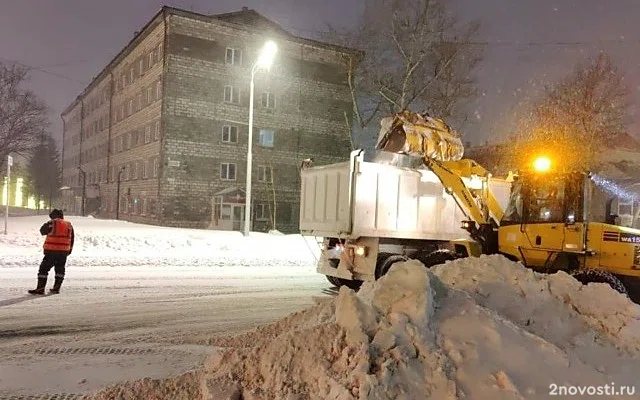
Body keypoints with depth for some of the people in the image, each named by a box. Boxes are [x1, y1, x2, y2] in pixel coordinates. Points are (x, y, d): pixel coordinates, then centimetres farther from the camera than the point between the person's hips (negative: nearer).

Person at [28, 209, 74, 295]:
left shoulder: (52, 223, -7)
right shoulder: (69, 225, 9)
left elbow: (42, 231, 7)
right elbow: (71, 239, 13)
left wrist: (47, 224, 22)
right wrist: (69, 250, 21)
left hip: (51, 250, -5)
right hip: (64, 251, 5)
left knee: (44, 268, 1)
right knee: (60, 269, 14)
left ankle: (40, 288, -2)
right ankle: (56, 288, 17)